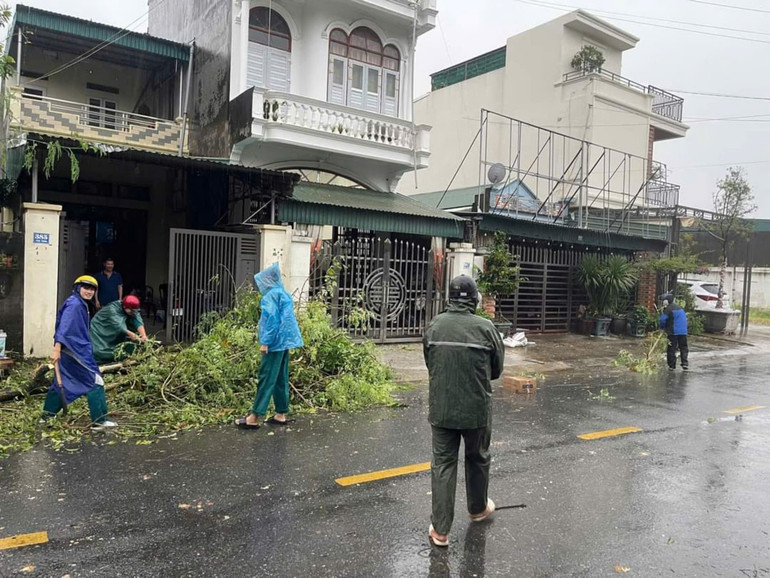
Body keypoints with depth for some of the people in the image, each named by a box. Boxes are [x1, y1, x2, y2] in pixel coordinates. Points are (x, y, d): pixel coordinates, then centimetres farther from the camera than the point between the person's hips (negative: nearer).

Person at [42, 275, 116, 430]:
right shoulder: (74, 304, -15)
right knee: (95, 381, -6)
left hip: (77, 349, 10)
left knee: (61, 383, 18)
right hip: (75, 351, -10)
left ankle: (47, 416, 29)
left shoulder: (80, 304, 15)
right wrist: (57, 349, -30)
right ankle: (99, 421, -4)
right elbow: (64, 328, -24)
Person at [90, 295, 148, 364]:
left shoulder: (133, 310, -13)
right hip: (100, 331, -6)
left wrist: (144, 336, -43)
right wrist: (134, 336, -48)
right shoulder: (113, 309, -31)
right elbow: (119, 327, -39)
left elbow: (138, 322, -26)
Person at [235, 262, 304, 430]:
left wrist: (265, 342, -18)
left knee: (266, 379, -7)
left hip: (275, 342, -9)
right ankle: (281, 414, 15)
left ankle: (255, 417, -3)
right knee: (281, 379, 11)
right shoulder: (284, 294, 16)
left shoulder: (271, 295, -11)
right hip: (284, 341, 9)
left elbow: (272, 318, -19)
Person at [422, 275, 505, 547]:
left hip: (441, 409, 1)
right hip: (476, 409, -1)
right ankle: (478, 508, 43)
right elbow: (497, 369, -1)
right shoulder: (485, 327, -12)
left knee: (442, 464, 8)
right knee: (477, 459, 21)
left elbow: (429, 364, 4)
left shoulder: (434, 326, -5)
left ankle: (440, 529, 10)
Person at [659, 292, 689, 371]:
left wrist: (663, 327, 7)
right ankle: (685, 363, 5)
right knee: (683, 347, 13)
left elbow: (662, 320, -13)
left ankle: (672, 365, 3)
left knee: (671, 348, 1)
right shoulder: (680, 307, 15)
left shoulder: (668, 309, -9)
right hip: (683, 331, 6)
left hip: (673, 332, -6)